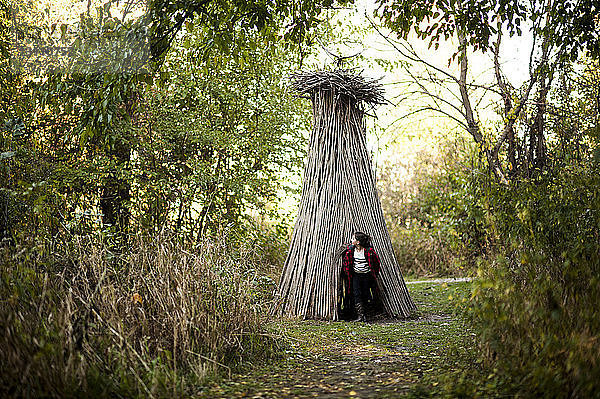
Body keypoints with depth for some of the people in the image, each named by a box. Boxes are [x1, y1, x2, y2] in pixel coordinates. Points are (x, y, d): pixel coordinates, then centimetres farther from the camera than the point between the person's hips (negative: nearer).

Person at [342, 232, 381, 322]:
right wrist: (347, 273, 9)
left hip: (367, 275, -2)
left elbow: (377, 263, -1)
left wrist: (374, 275, 3)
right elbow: (345, 260, 12)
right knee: (357, 294, -12)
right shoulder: (350, 249, -5)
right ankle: (360, 315, -14)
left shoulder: (369, 250, -15)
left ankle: (362, 313, 19)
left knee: (365, 295, 2)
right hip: (356, 275, 2)